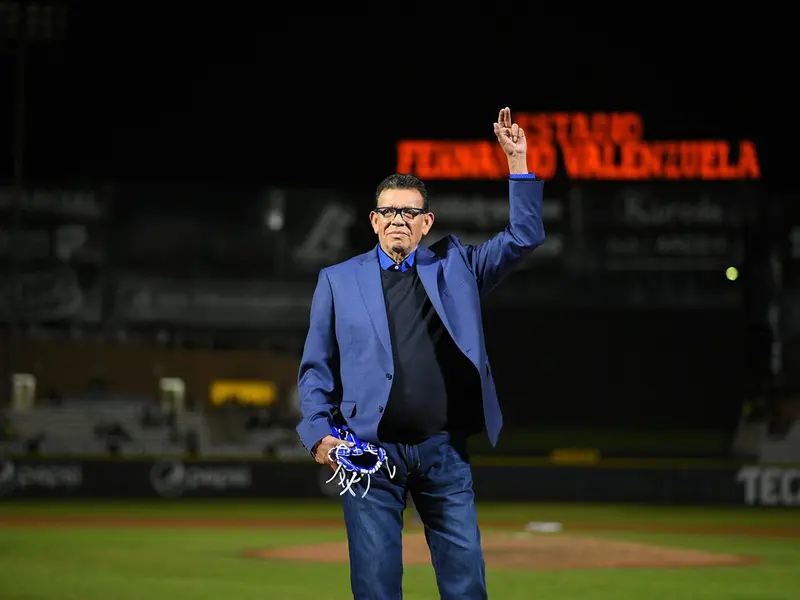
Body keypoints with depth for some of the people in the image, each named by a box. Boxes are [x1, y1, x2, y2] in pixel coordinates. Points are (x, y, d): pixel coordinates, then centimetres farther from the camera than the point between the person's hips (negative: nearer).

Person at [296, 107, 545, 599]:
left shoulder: (454, 266, 12)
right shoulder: (338, 281, 10)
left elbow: (524, 238, 5)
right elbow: (316, 369, 9)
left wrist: (518, 161, -3)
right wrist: (320, 434, -5)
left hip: (444, 451, 1)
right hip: (371, 450, -1)